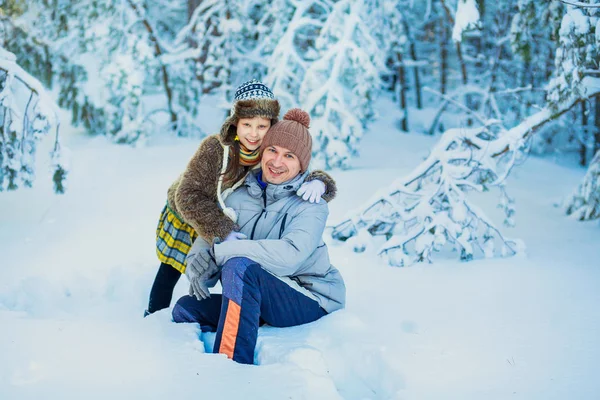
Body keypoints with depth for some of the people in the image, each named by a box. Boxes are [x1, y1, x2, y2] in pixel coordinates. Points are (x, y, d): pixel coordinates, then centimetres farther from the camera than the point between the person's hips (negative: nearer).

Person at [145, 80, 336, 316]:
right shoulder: (215, 148, -36)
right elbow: (188, 195, -34)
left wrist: (318, 182, -43)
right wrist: (221, 232, -41)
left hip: (234, 227, 2)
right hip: (185, 218, -2)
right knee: (170, 271, 15)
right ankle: (154, 316, 40)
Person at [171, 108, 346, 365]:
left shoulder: (311, 204, -13)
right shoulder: (240, 194, 4)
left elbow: (290, 255, -30)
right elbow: (211, 234, -1)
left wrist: (218, 252, -30)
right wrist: (197, 266, -27)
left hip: (312, 302, -6)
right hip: (262, 299, 7)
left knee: (239, 266, -31)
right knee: (186, 309, -6)